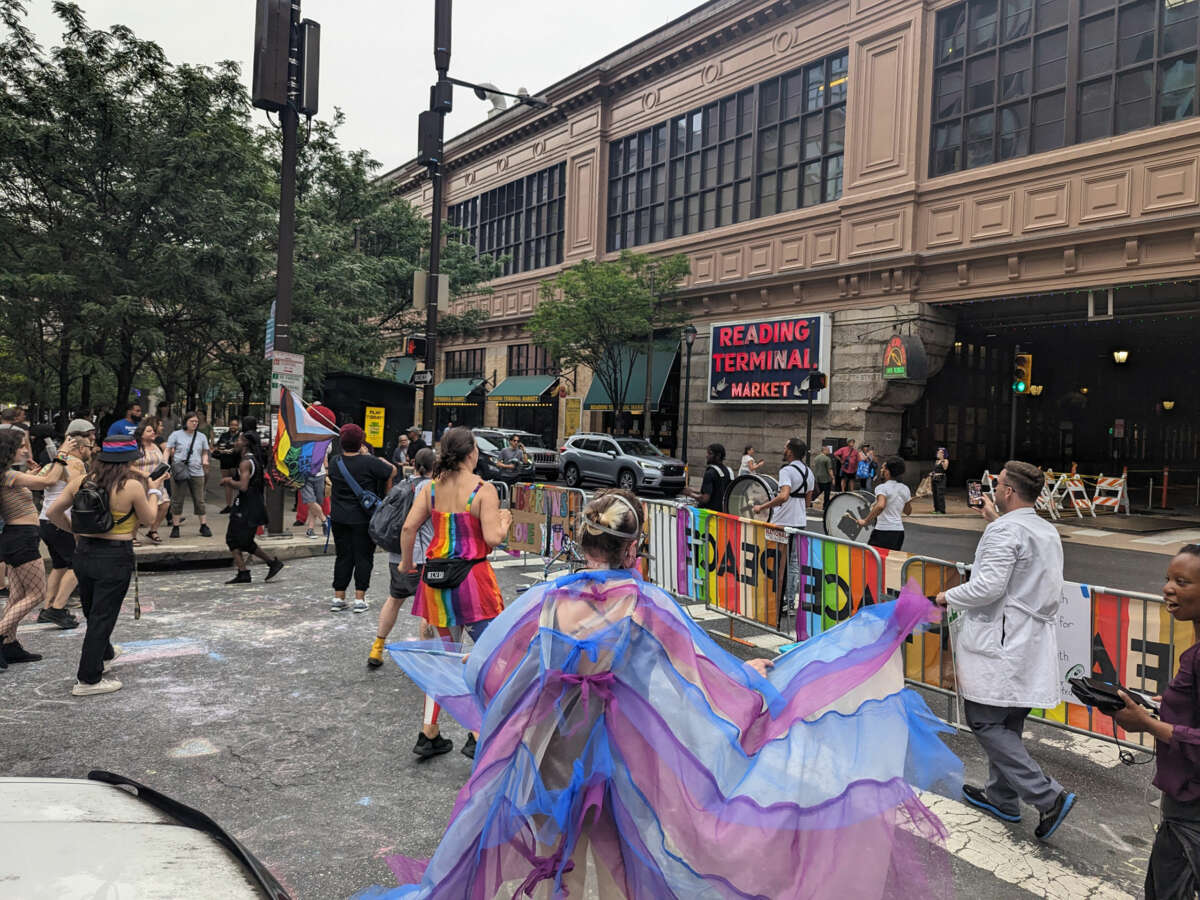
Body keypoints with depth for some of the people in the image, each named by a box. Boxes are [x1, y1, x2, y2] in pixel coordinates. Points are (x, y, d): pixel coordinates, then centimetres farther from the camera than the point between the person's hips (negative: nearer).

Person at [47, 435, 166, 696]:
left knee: (92, 612, 25)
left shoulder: (82, 481, -1)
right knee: (103, 616, 4)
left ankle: (104, 652, 50)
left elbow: (54, 512, 6)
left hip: (83, 553, 6)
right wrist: (152, 490, 7)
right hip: (115, 558, -6)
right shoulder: (132, 486, -16)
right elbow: (148, 520, -3)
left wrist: (75, 531, 20)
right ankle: (88, 679, 10)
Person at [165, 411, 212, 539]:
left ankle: (204, 525, 13)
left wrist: (205, 460, -2)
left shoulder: (201, 437, 11)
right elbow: (168, 451, 2)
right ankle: (175, 527, 12)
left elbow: (205, 452, 20)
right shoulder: (176, 435, 3)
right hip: (179, 471, -2)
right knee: (177, 500, 3)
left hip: (197, 472, 2)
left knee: (199, 500, 5)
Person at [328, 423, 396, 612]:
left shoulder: (335, 464, 0)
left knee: (343, 556, 11)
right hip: (364, 518, -4)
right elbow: (392, 471, -5)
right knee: (363, 557, 4)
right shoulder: (369, 462, -14)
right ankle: (359, 599, 4)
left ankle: (338, 598, 14)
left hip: (339, 518, 4)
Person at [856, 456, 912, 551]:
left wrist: (866, 521, -23)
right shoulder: (905, 489, 10)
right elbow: (908, 512, 20)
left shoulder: (881, 488, -10)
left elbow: (880, 506, -30)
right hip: (899, 531, 7)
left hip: (883, 531, -7)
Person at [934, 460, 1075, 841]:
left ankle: (1047, 796, -7)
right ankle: (1001, 796, 27)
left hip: (1001, 645, -10)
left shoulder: (1005, 531, -16)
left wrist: (948, 597, -8)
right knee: (1006, 723, 17)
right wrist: (995, 519, 38)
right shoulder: (1048, 531, 13)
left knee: (985, 721, -4)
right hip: (1032, 641, 10)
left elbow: (988, 586, -23)